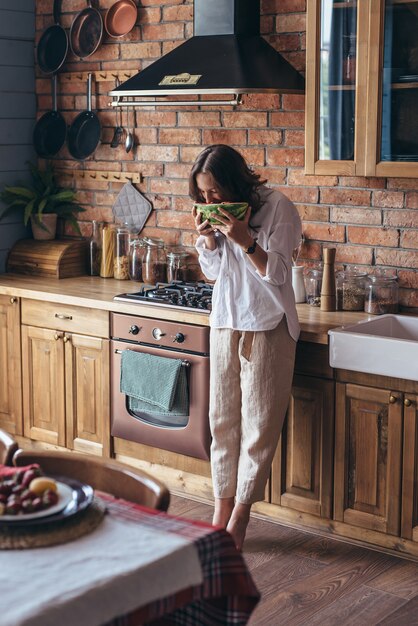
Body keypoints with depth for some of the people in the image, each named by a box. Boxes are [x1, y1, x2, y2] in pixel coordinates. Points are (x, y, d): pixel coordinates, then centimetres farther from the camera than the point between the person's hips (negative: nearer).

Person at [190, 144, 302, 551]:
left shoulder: (278, 208, -13)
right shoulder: (216, 214, 4)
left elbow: (277, 272, -14)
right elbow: (212, 272, 9)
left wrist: (244, 240, -26)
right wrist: (207, 239, -9)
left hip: (267, 327, -5)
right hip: (225, 323, 5)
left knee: (259, 424, 0)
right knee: (223, 420, 8)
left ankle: (238, 519, 10)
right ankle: (221, 511, 18)